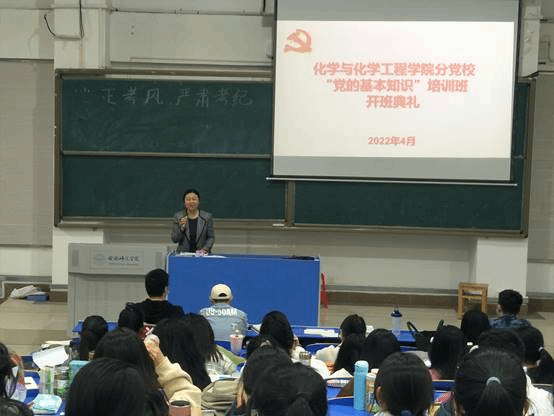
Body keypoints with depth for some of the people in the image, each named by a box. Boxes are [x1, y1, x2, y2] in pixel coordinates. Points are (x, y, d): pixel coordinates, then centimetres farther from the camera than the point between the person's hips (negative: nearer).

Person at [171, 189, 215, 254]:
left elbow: (211, 237, 8)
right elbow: (174, 240, 5)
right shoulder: (178, 217, 7)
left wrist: (205, 249, -8)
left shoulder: (207, 217, 5)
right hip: (183, 254, 0)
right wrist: (181, 228, -11)